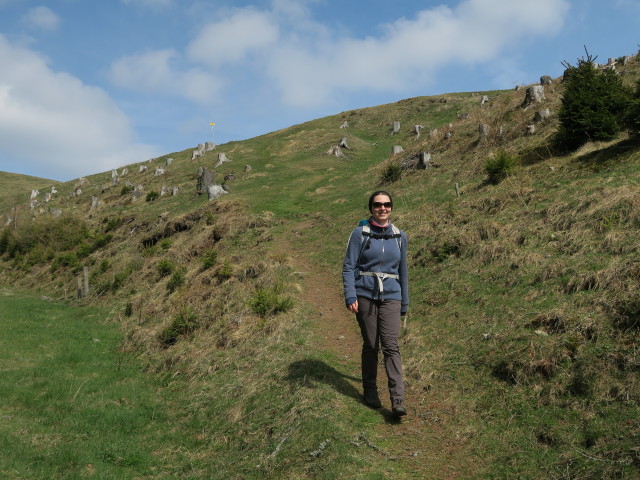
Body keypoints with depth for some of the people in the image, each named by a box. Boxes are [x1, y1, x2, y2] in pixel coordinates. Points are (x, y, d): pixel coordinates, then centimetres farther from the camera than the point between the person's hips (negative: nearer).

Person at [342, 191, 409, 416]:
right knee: (371, 345, 5)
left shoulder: (400, 236, 9)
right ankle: (370, 390, 23)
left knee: (390, 344, -10)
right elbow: (348, 266, -3)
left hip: (391, 296, 2)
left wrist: (405, 302, 18)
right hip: (365, 295, -1)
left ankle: (397, 399, -11)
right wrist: (350, 296, -15)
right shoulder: (360, 233, -1)